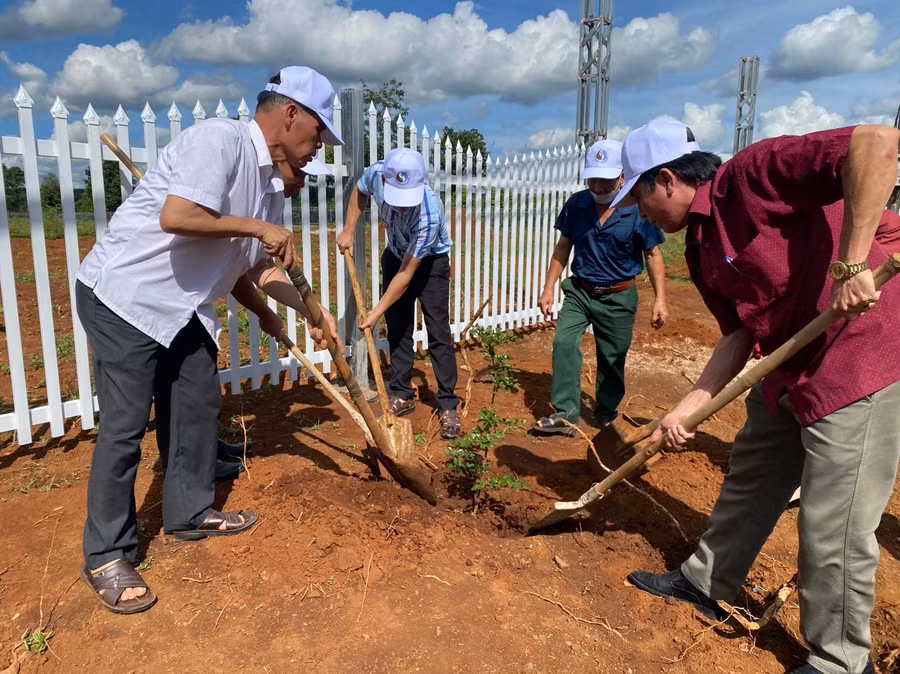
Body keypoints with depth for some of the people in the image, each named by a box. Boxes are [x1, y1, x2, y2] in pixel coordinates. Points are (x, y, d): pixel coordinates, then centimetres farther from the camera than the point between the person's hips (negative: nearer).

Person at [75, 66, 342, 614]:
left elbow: (257, 266, 12)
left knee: (199, 407, 13)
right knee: (125, 425, -4)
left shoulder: (273, 183, 8)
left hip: (184, 307, 9)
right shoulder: (220, 141, -19)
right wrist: (256, 226, -22)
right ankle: (107, 555, 11)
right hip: (124, 296, -9)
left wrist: (310, 314, 11)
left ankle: (191, 513, 30)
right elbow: (175, 217, -32)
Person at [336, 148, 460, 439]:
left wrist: (377, 311, -29)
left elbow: (407, 274, -33)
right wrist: (348, 231, -4)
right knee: (397, 328, 7)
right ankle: (402, 396, 18)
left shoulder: (429, 214, -40)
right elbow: (359, 191, 2)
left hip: (430, 262, -5)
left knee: (438, 333, -9)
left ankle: (448, 406, -2)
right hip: (396, 255, 5)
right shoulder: (376, 174, -27)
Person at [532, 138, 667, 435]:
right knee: (564, 343, -15)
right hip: (579, 291, 2)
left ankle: (606, 413, 30)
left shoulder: (638, 209, -14)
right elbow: (563, 247, 4)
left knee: (612, 360, 9)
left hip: (618, 298, -2)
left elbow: (653, 255, -5)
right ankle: (565, 413, -9)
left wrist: (660, 299, -9)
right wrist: (549, 287, 2)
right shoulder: (576, 204, -7)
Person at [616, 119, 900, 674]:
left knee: (834, 525, 0)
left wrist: (851, 263, -32)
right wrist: (688, 408, 5)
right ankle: (708, 583, 41)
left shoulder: (750, 176, -18)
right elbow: (739, 335, 10)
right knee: (749, 479, 20)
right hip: (793, 367, 9)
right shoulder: (701, 248, 9)